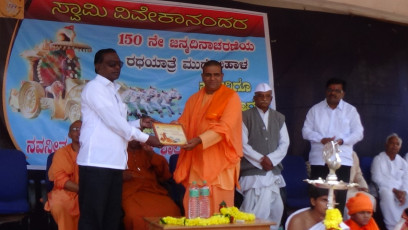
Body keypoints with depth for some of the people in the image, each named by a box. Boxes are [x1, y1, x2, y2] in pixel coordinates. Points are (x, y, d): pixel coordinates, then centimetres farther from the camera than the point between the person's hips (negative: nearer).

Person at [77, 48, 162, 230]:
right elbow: (113, 122, -14)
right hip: (97, 161, -9)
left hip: (114, 162, 9)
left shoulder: (112, 91, 19)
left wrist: (139, 124, 4)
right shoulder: (94, 87, -6)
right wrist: (145, 138, -9)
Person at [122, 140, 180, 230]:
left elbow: (166, 175, 14)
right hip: (131, 193, -2)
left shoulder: (147, 151, 23)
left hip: (153, 191, 2)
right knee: (136, 215, -34)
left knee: (171, 211, -27)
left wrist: (152, 154, 3)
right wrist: (121, 177, -7)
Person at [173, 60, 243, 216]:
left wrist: (199, 140, -26)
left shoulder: (231, 97, -3)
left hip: (219, 161, -5)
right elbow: (183, 123, 9)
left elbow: (225, 128, -15)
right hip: (197, 161, 5)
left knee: (218, 208, -2)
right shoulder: (194, 99, 15)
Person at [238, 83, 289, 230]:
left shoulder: (279, 118, 13)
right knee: (256, 211, -10)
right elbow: (243, 145, -6)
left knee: (276, 209, 6)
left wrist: (271, 159, -8)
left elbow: (284, 144, 8)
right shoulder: (245, 117, 0)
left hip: (273, 171, 5)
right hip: (253, 171, -5)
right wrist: (261, 160, -12)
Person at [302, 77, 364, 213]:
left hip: (342, 160, 0)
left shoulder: (350, 110, 10)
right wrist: (321, 139, -13)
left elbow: (358, 133, 4)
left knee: (340, 198, -2)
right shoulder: (315, 109, 11)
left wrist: (342, 140, -14)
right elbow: (306, 131, 5)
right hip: (319, 160, 0)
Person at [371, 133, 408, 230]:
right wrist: (394, 190, -16)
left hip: (399, 190, 4)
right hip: (383, 187, -4)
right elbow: (377, 178, -7)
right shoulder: (378, 159, 5)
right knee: (387, 194, -37)